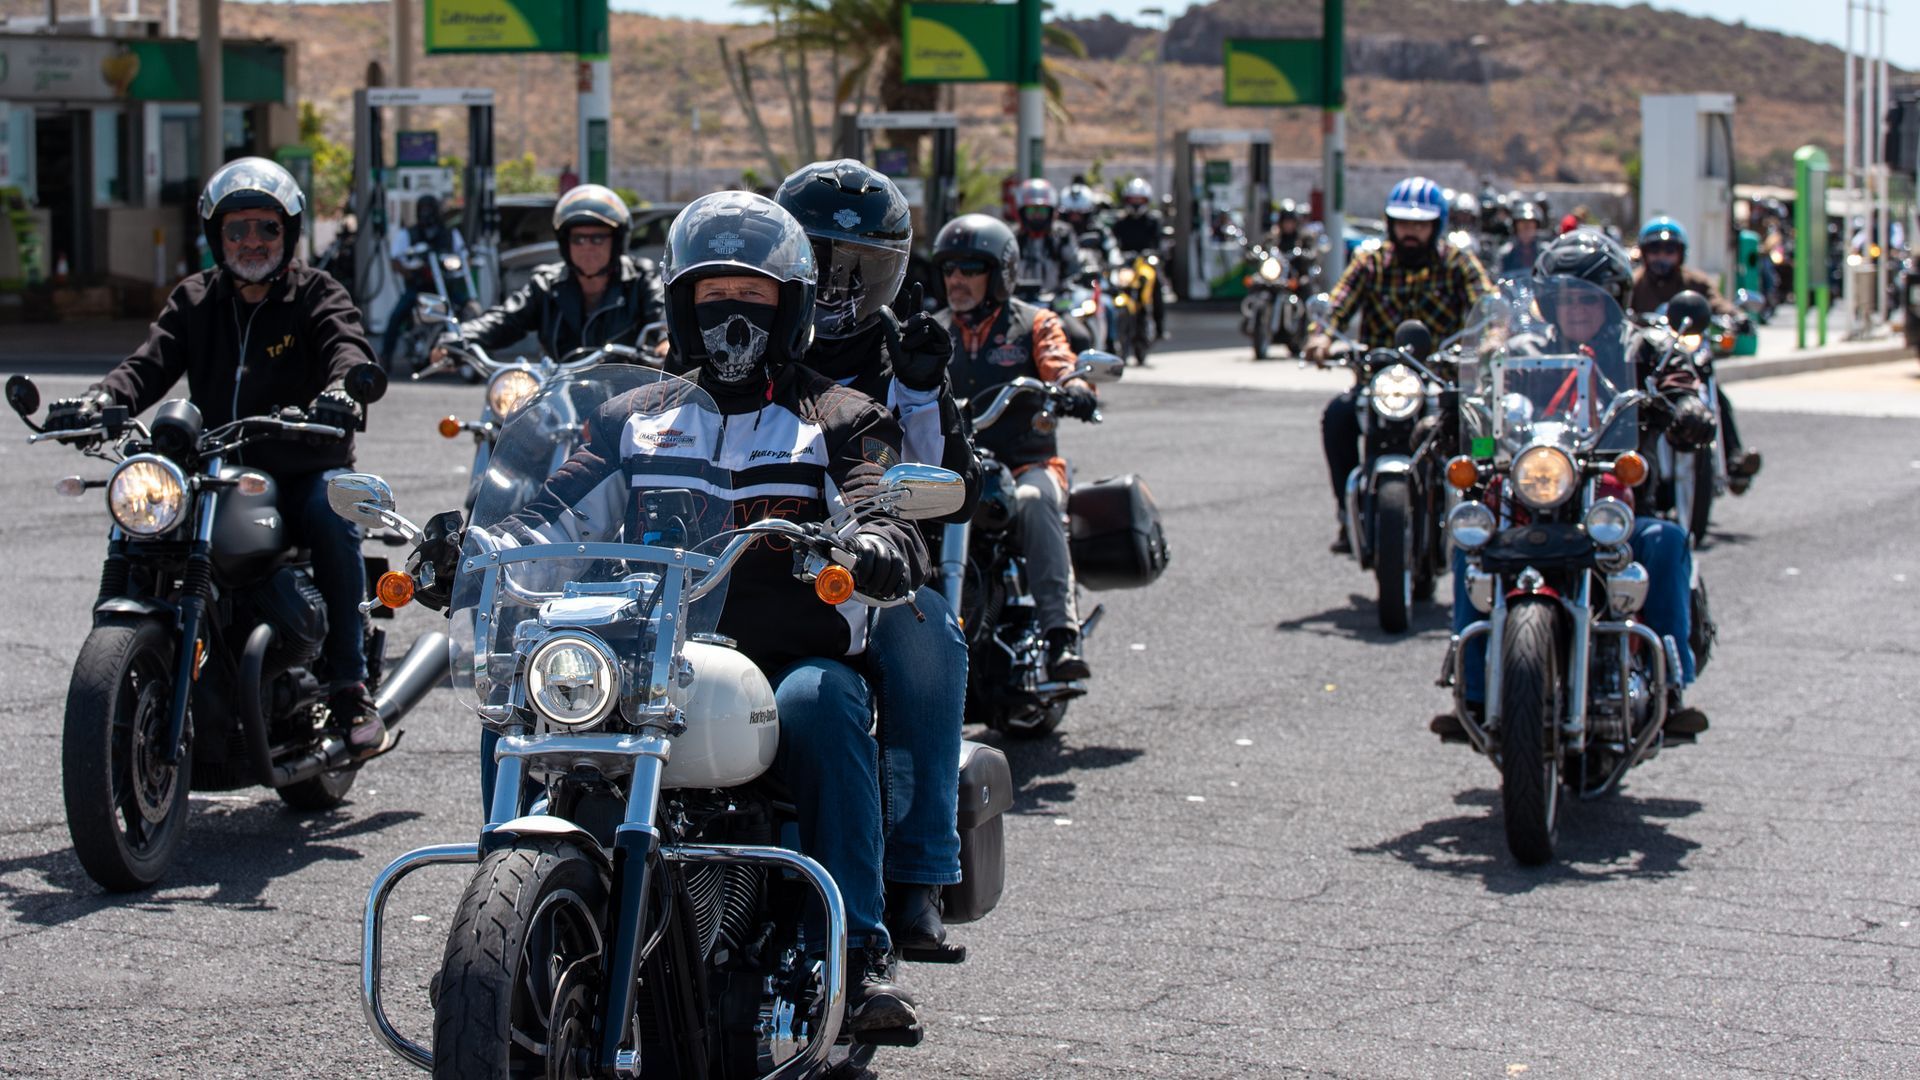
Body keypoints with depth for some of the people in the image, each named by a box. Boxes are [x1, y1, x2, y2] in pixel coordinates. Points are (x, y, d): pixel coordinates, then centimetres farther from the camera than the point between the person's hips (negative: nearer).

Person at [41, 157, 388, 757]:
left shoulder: (315, 293, 6)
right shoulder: (194, 300, 15)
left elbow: (347, 345, -13)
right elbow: (151, 363, 1)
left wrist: (341, 390, -38)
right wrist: (99, 400, -22)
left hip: (302, 468, -3)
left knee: (332, 513, -33)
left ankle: (350, 688, -27)